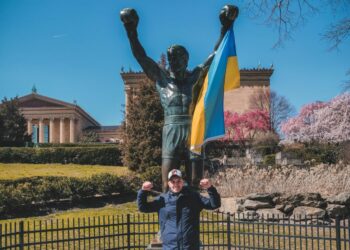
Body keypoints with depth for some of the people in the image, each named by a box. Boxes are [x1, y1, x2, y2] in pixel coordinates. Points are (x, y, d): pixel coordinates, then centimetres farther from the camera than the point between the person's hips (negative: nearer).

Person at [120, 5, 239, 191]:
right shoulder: (161, 78, 9)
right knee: (168, 186, -7)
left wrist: (225, 28, 7)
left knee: (194, 185, 4)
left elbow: (215, 55, 11)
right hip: (171, 134, -1)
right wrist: (131, 31, -6)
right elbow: (141, 57, 3)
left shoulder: (195, 77, 12)